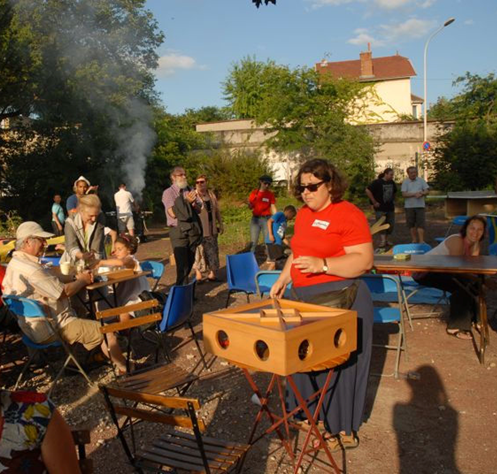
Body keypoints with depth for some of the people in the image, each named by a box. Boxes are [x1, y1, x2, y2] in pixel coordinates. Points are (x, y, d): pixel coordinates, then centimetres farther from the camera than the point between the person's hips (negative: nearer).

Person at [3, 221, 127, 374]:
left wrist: (77, 277, -2)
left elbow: (53, 279, 13)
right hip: (52, 329, -11)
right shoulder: (29, 268, -28)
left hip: (38, 326, 11)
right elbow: (63, 292, -24)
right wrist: (82, 281, -5)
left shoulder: (17, 263, 6)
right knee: (107, 331, -5)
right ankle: (125, 369, 13)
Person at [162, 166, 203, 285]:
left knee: (190, 262, 12)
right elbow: (173, 213, -13)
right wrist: (187, 201, -12)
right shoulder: (168, 193, -3)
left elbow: (199, 209, 6)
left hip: (193, 230, 5)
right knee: (182, 264, -8)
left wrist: (193, 203, -14)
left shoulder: (190, 191, 11)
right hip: (178, 231, -5)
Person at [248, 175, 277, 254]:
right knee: (253, 242, 4)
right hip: (255, 219, 1)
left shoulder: (270, 194, 0)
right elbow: (250, 207, 4)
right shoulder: (254, 193, 2)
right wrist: (249, 203, -18)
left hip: (266, 219, -1)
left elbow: (273, 208, -1)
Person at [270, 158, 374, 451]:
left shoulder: (349, 215, -12)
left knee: (339, 363, 1)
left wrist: (322, 265, -27)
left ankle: (342, 427, 19)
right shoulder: (303, 215, 14)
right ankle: (315, 414, 33)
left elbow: (364, 260, -18)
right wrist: (283, 280, 15)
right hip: (305, 297, 8)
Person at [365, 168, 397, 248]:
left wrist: (393, 200, 17)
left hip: (390, 207, 7)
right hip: (380, 208, -7)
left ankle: (386, 240, 22)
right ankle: (382, 241, -9)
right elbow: (368, 191, -17)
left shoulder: (392, 182, 11)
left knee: (391, 224, 8)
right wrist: (374, 202, -15)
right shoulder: (377, 182, -11)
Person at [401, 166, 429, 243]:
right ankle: (414, 239, 19)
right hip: (409, 206, 0)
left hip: (420, 205, 0)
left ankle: (421, 241, -7)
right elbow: (404, 194, -9)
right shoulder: (405, 181, 0)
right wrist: (414, 194, -20)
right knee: (411, 224, 7)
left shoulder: (421, 180, 5)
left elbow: (426, 191, 3)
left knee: (420, 224, -6)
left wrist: (421, 194, -18)